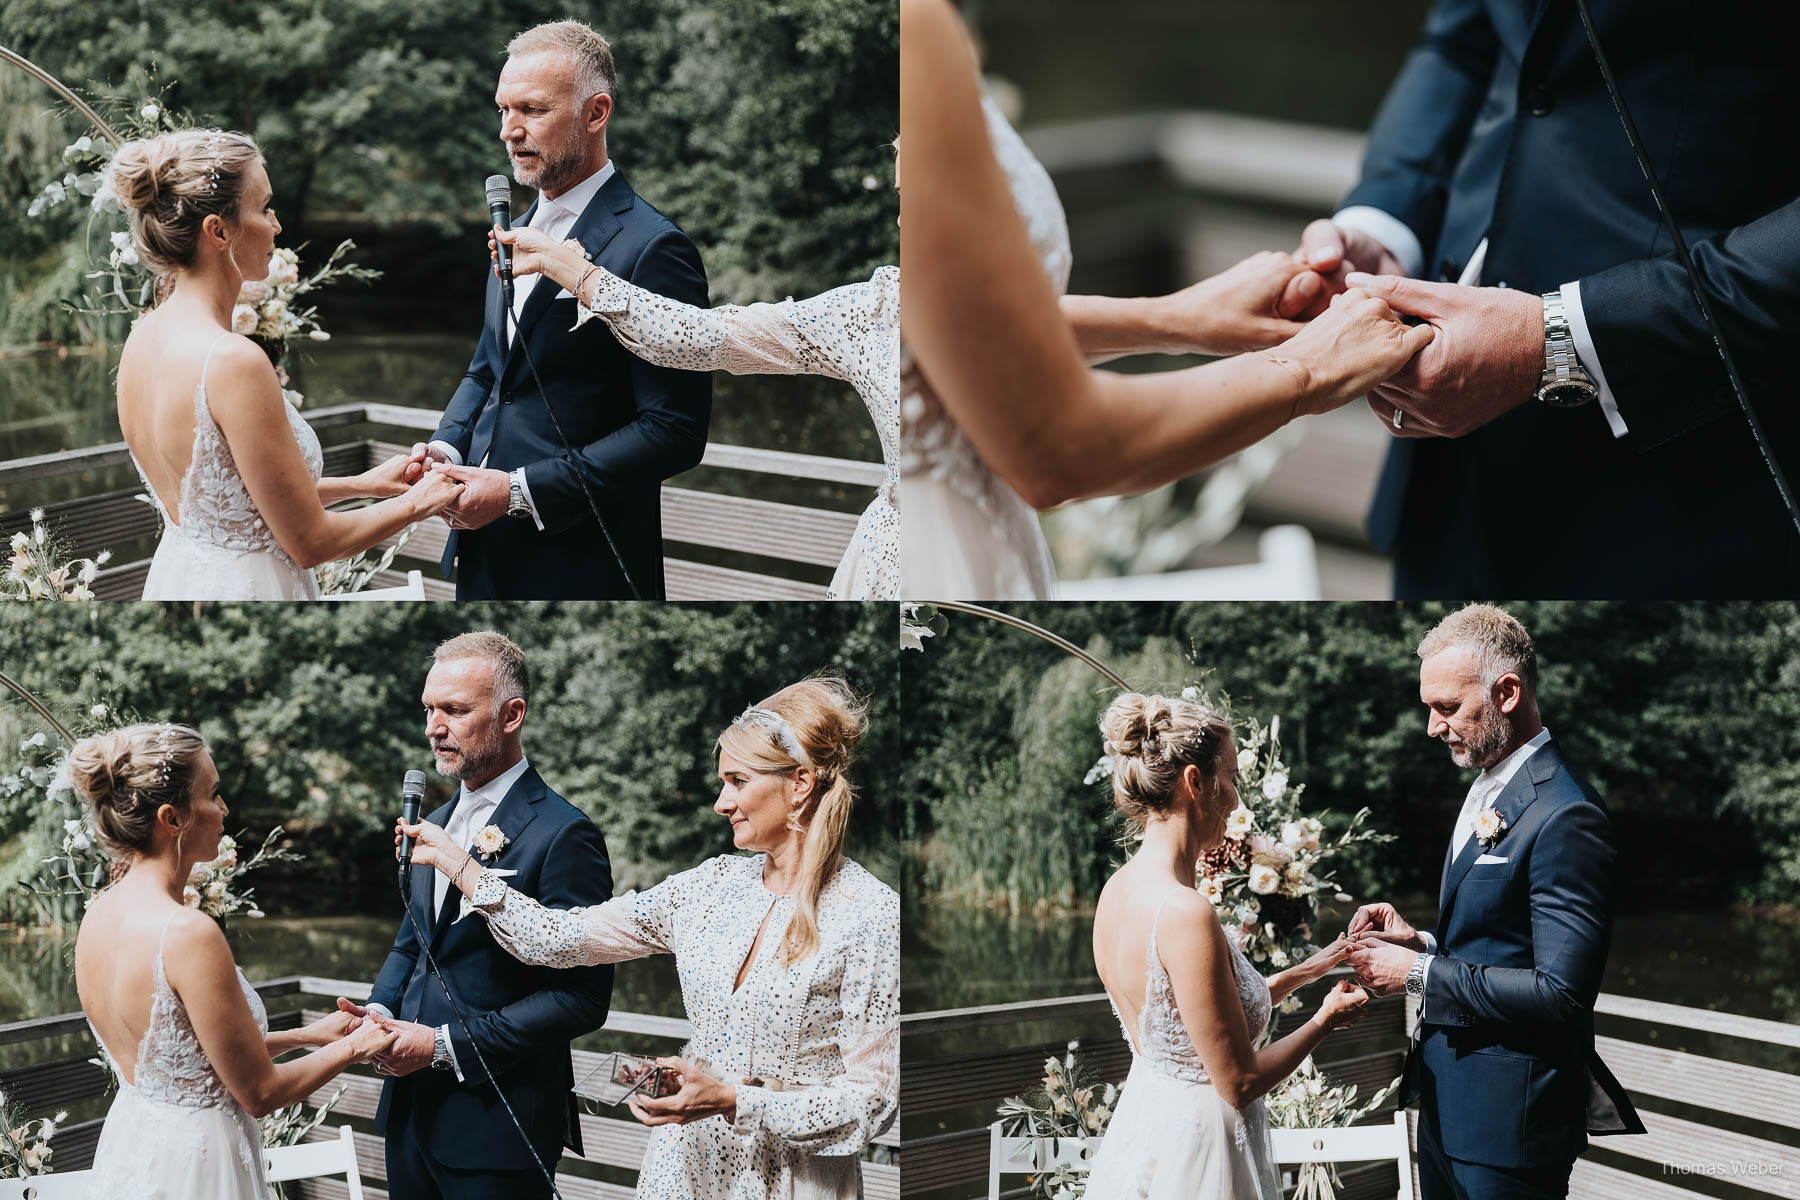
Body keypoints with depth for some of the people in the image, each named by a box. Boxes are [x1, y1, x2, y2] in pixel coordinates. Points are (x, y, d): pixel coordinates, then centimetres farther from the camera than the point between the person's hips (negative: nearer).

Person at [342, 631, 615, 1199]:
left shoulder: (563, 835, -13)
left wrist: (444, 1045, -19)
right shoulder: (436, 824, 14)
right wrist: (380, 1010, 0)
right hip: (411, 1109, 7)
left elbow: (581, 997, -17)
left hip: (496, 1130, -7)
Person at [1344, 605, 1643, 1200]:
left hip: (1508, 1122, -9)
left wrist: (1419, 973, -20)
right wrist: (1419, 943, 4)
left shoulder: (1565, 817, -19)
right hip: (1446, 1101, 10)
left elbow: (1561, 994, -24)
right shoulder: (1486, 793, 13)